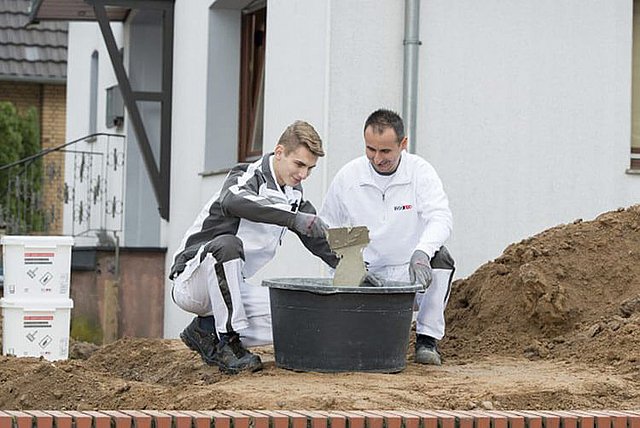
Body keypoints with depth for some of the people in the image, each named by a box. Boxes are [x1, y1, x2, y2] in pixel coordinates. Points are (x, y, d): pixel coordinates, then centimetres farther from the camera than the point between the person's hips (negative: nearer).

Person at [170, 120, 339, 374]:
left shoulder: (293, 195, 8)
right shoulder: (248, 177, -17)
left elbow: (320, 238, 15)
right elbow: (233, 201, -41)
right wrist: (293, 218, -52)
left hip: (227, 285, 7)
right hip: (191, 282, -7)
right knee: (227, 243, -38)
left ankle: (206, 330, 4)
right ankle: (228, 340, -27)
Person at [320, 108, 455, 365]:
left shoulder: (420, 171, -8)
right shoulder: (348, 177, -2)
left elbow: (440, 218, -22)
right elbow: (326, 228, 9)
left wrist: (421, 252, -43)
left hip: (414, 276, -1)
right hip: (368, 275, 1)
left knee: (440, 258, -34)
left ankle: (428, 339, -18)